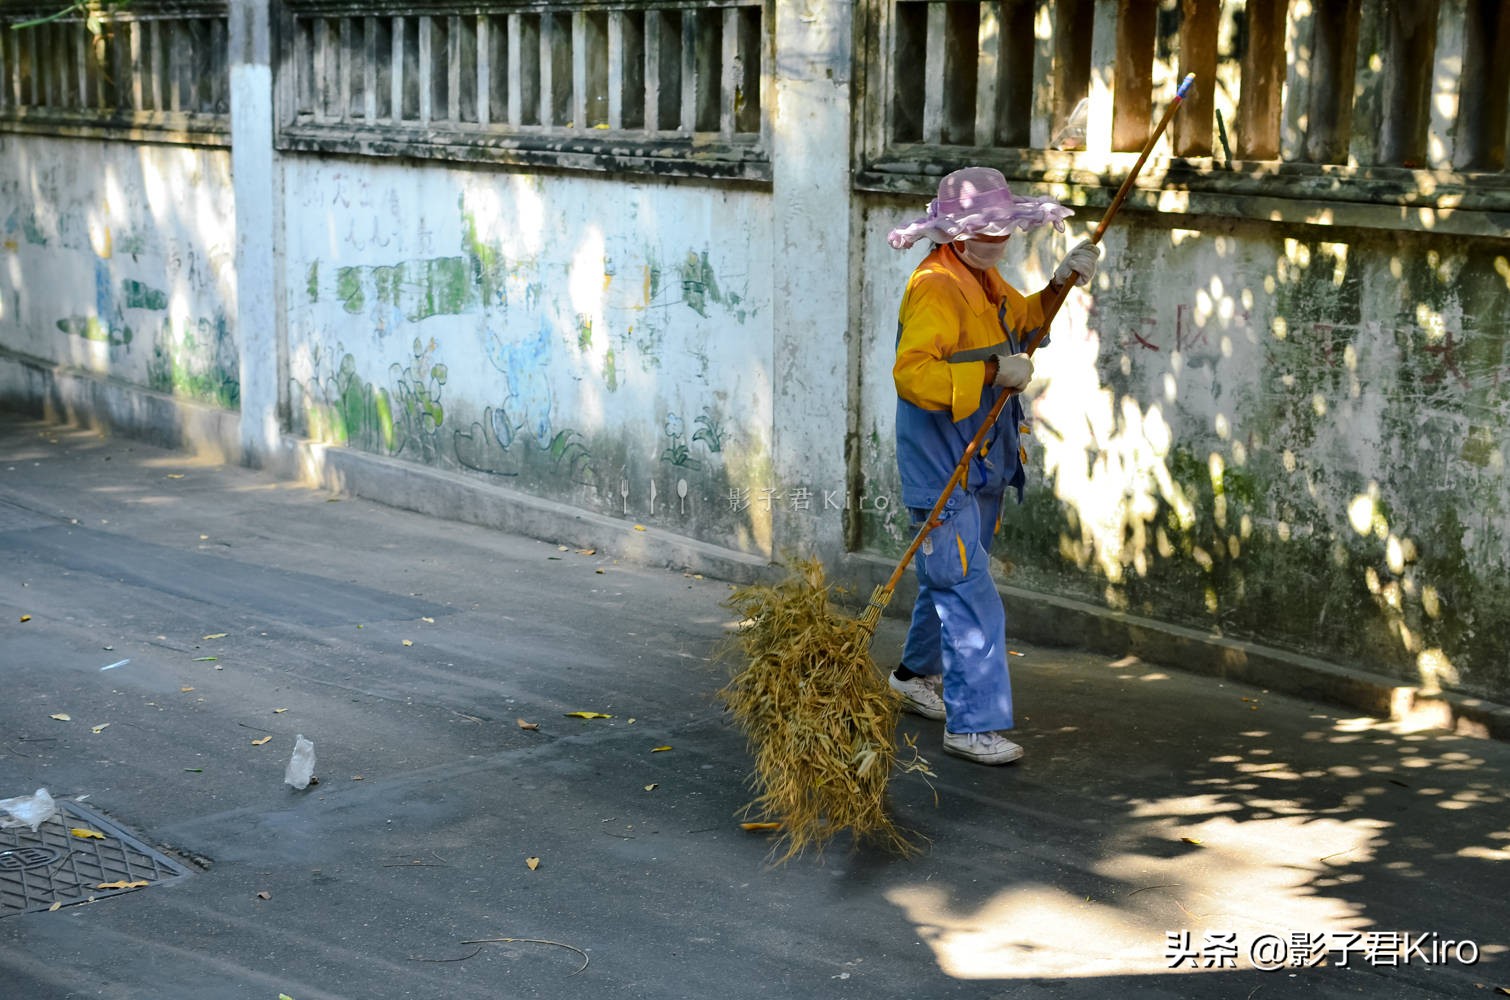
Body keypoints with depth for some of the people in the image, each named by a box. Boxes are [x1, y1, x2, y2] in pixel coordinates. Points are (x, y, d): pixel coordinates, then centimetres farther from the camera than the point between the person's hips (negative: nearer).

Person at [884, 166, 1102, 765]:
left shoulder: (986, 280, 12)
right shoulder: (935, 288, -19)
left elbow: (1024, 322, 31)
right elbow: (911, 374, -30)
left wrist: (1062, 284, 13)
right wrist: (991, 372, -31)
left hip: (982, 463, 10)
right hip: (941, 468, -10)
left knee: (948, 577, 23)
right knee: (969, 593, -11)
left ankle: (917, 675, 43)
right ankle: (972, 724, -9)